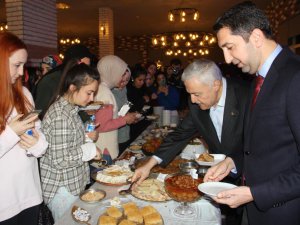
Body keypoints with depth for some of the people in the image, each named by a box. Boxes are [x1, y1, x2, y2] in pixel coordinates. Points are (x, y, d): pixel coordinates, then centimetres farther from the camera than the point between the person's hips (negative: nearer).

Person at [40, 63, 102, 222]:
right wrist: (90, 149, -18)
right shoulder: (60, 116, -26)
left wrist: (86, 137, 0)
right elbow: (60, 160, -27)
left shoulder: (69, 108, 3)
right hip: (62, 190, -9)